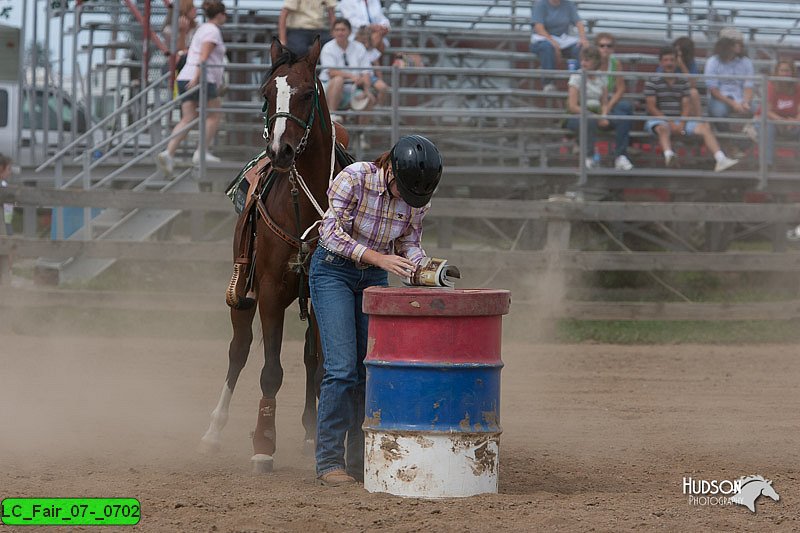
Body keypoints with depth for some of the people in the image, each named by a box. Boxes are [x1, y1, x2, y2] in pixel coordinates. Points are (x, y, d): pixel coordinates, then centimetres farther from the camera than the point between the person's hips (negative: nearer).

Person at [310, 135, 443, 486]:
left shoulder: (419, 197, -10)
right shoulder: (354, 179, -25)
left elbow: (409, 243, 1)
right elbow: (331, 233, -26)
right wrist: (379, 257, -34)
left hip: (374, 276, 5)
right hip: (333, 271, -5)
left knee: (372, 368, 2)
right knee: (342, 368, -13)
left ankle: (362, 460, 10)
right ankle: (329, 461, -7)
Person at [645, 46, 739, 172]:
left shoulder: (683, 82, 16)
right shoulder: (652, 82, 1)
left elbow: (686, 105, 8)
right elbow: (651, 107, -6)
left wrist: (681, 123, -11)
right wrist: (670, 123, -15)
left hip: (680, 120, 5)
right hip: (659, 119, -5)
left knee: (704, 127, -15)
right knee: (663, 128, -40)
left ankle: (721, 159, -31)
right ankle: (669, 156, -69)